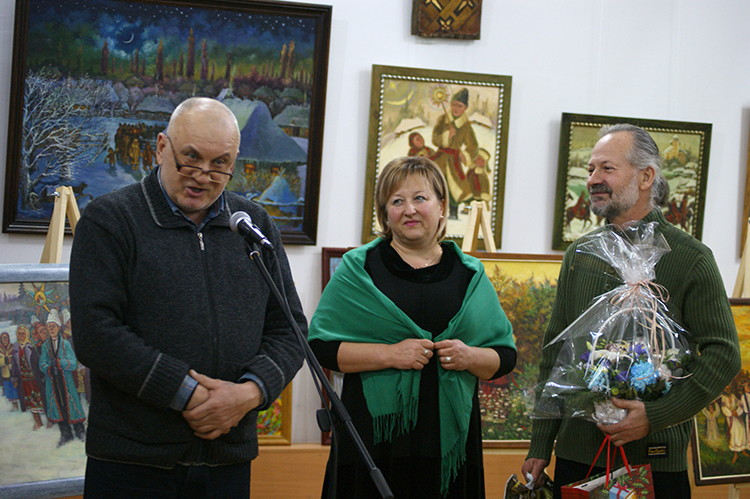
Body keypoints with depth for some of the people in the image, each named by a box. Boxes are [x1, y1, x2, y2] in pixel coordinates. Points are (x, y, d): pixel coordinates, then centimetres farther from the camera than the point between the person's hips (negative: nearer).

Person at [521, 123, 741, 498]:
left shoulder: (690, 258, -5)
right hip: (576, 454, 4)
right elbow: (554, 353, 12)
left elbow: (723, 354, -8)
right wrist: (540, 446, 9)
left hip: (654, 459, -4)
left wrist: (656, 415, -18)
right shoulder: (578, 255, 9)